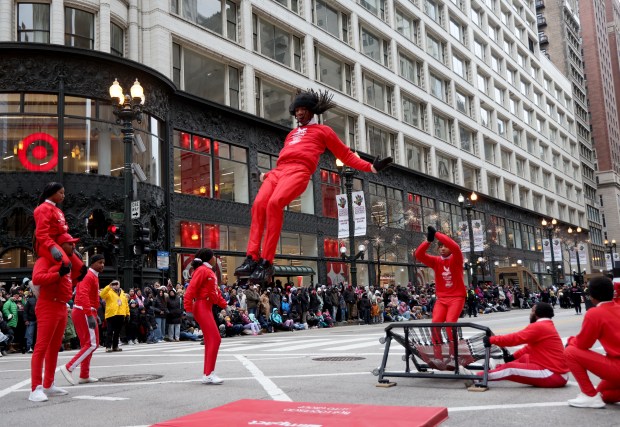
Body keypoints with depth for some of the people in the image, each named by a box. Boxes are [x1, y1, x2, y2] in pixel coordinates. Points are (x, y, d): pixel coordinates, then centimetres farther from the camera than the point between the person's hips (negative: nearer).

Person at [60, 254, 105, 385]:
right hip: (84, 313, -10)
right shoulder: (88, 276, -12)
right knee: (92, 344, -11)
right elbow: (83, 296, -26)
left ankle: (84, 376, 17)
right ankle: (69, 368, -13)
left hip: (82, 313, 10)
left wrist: (94, 314, 24)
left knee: (86, 344, 12)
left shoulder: (93, 276, 20)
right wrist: (90, 316, -31)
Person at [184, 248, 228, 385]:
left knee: (210, 340, 12)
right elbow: (191, 288, -20)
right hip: (202, 307, -10)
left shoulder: (210, 271, 17)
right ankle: (208, 374, -10)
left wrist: (224, 304, 14)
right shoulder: (202, 270, -12)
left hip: (207, 307, 10)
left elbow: (215, 290, 20)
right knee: (215, 339, -12)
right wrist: (188, 307, -25)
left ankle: (207, 374, 17)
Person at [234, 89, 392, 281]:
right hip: (278, 170, 6)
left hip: (299, 171, -6)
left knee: (274, 203, -31)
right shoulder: (291, 134, 38)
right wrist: (265, 174, 33)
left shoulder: (323, 130, 23)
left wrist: (370, 167, 12)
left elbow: (346, 155, 21)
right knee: (259, 204, -20)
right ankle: (252, 258, -24)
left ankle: (266, 262, -32)